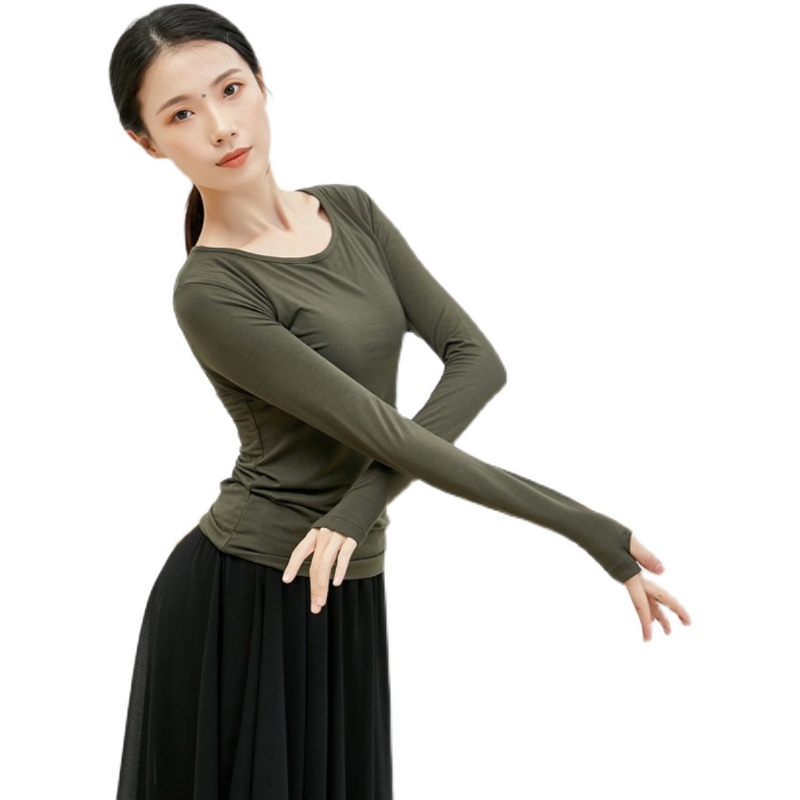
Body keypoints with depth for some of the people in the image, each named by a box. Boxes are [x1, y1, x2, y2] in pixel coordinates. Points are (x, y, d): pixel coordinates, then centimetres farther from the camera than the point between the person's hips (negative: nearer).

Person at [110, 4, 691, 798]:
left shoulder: (350, 211, 3)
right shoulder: (210, 293, -17)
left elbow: (477, 358, -5)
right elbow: (382, 432, -21)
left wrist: (362, 504, -19)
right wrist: (594, 531, -19)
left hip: (344, 593, 6)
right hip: (241, 601, -6)